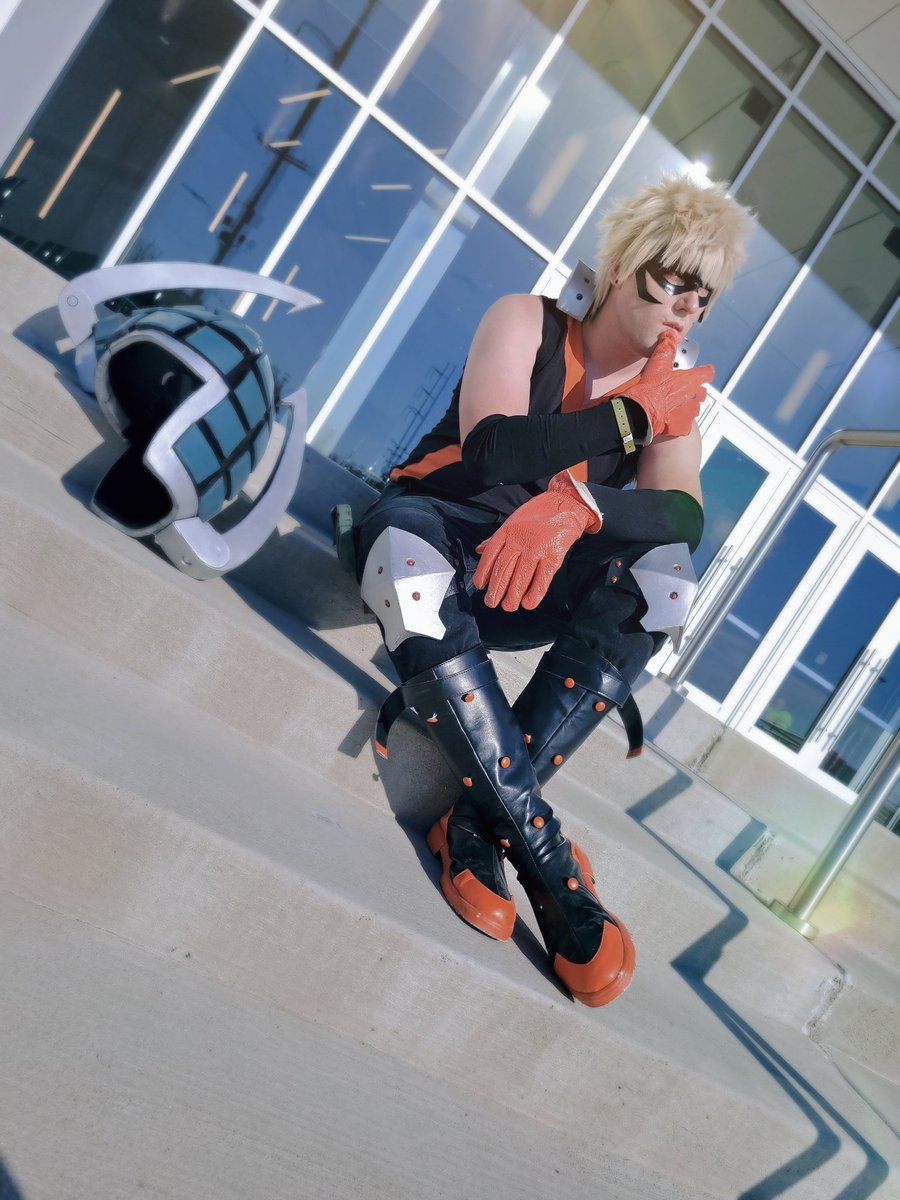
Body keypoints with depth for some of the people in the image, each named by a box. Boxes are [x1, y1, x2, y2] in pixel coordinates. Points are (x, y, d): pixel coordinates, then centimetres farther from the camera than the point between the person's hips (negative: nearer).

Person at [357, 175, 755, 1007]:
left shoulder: (674, 391, 4)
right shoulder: (525, 322, -4)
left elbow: (687, 516, -17)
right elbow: (491, 450, -23)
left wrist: (579, 503, -36)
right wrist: (633, 412, -16)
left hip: (534, 589, 3)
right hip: (435, 525, -2)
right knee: (409, 555, -38)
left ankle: (479, 822, -33)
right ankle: (546, 855, -38)